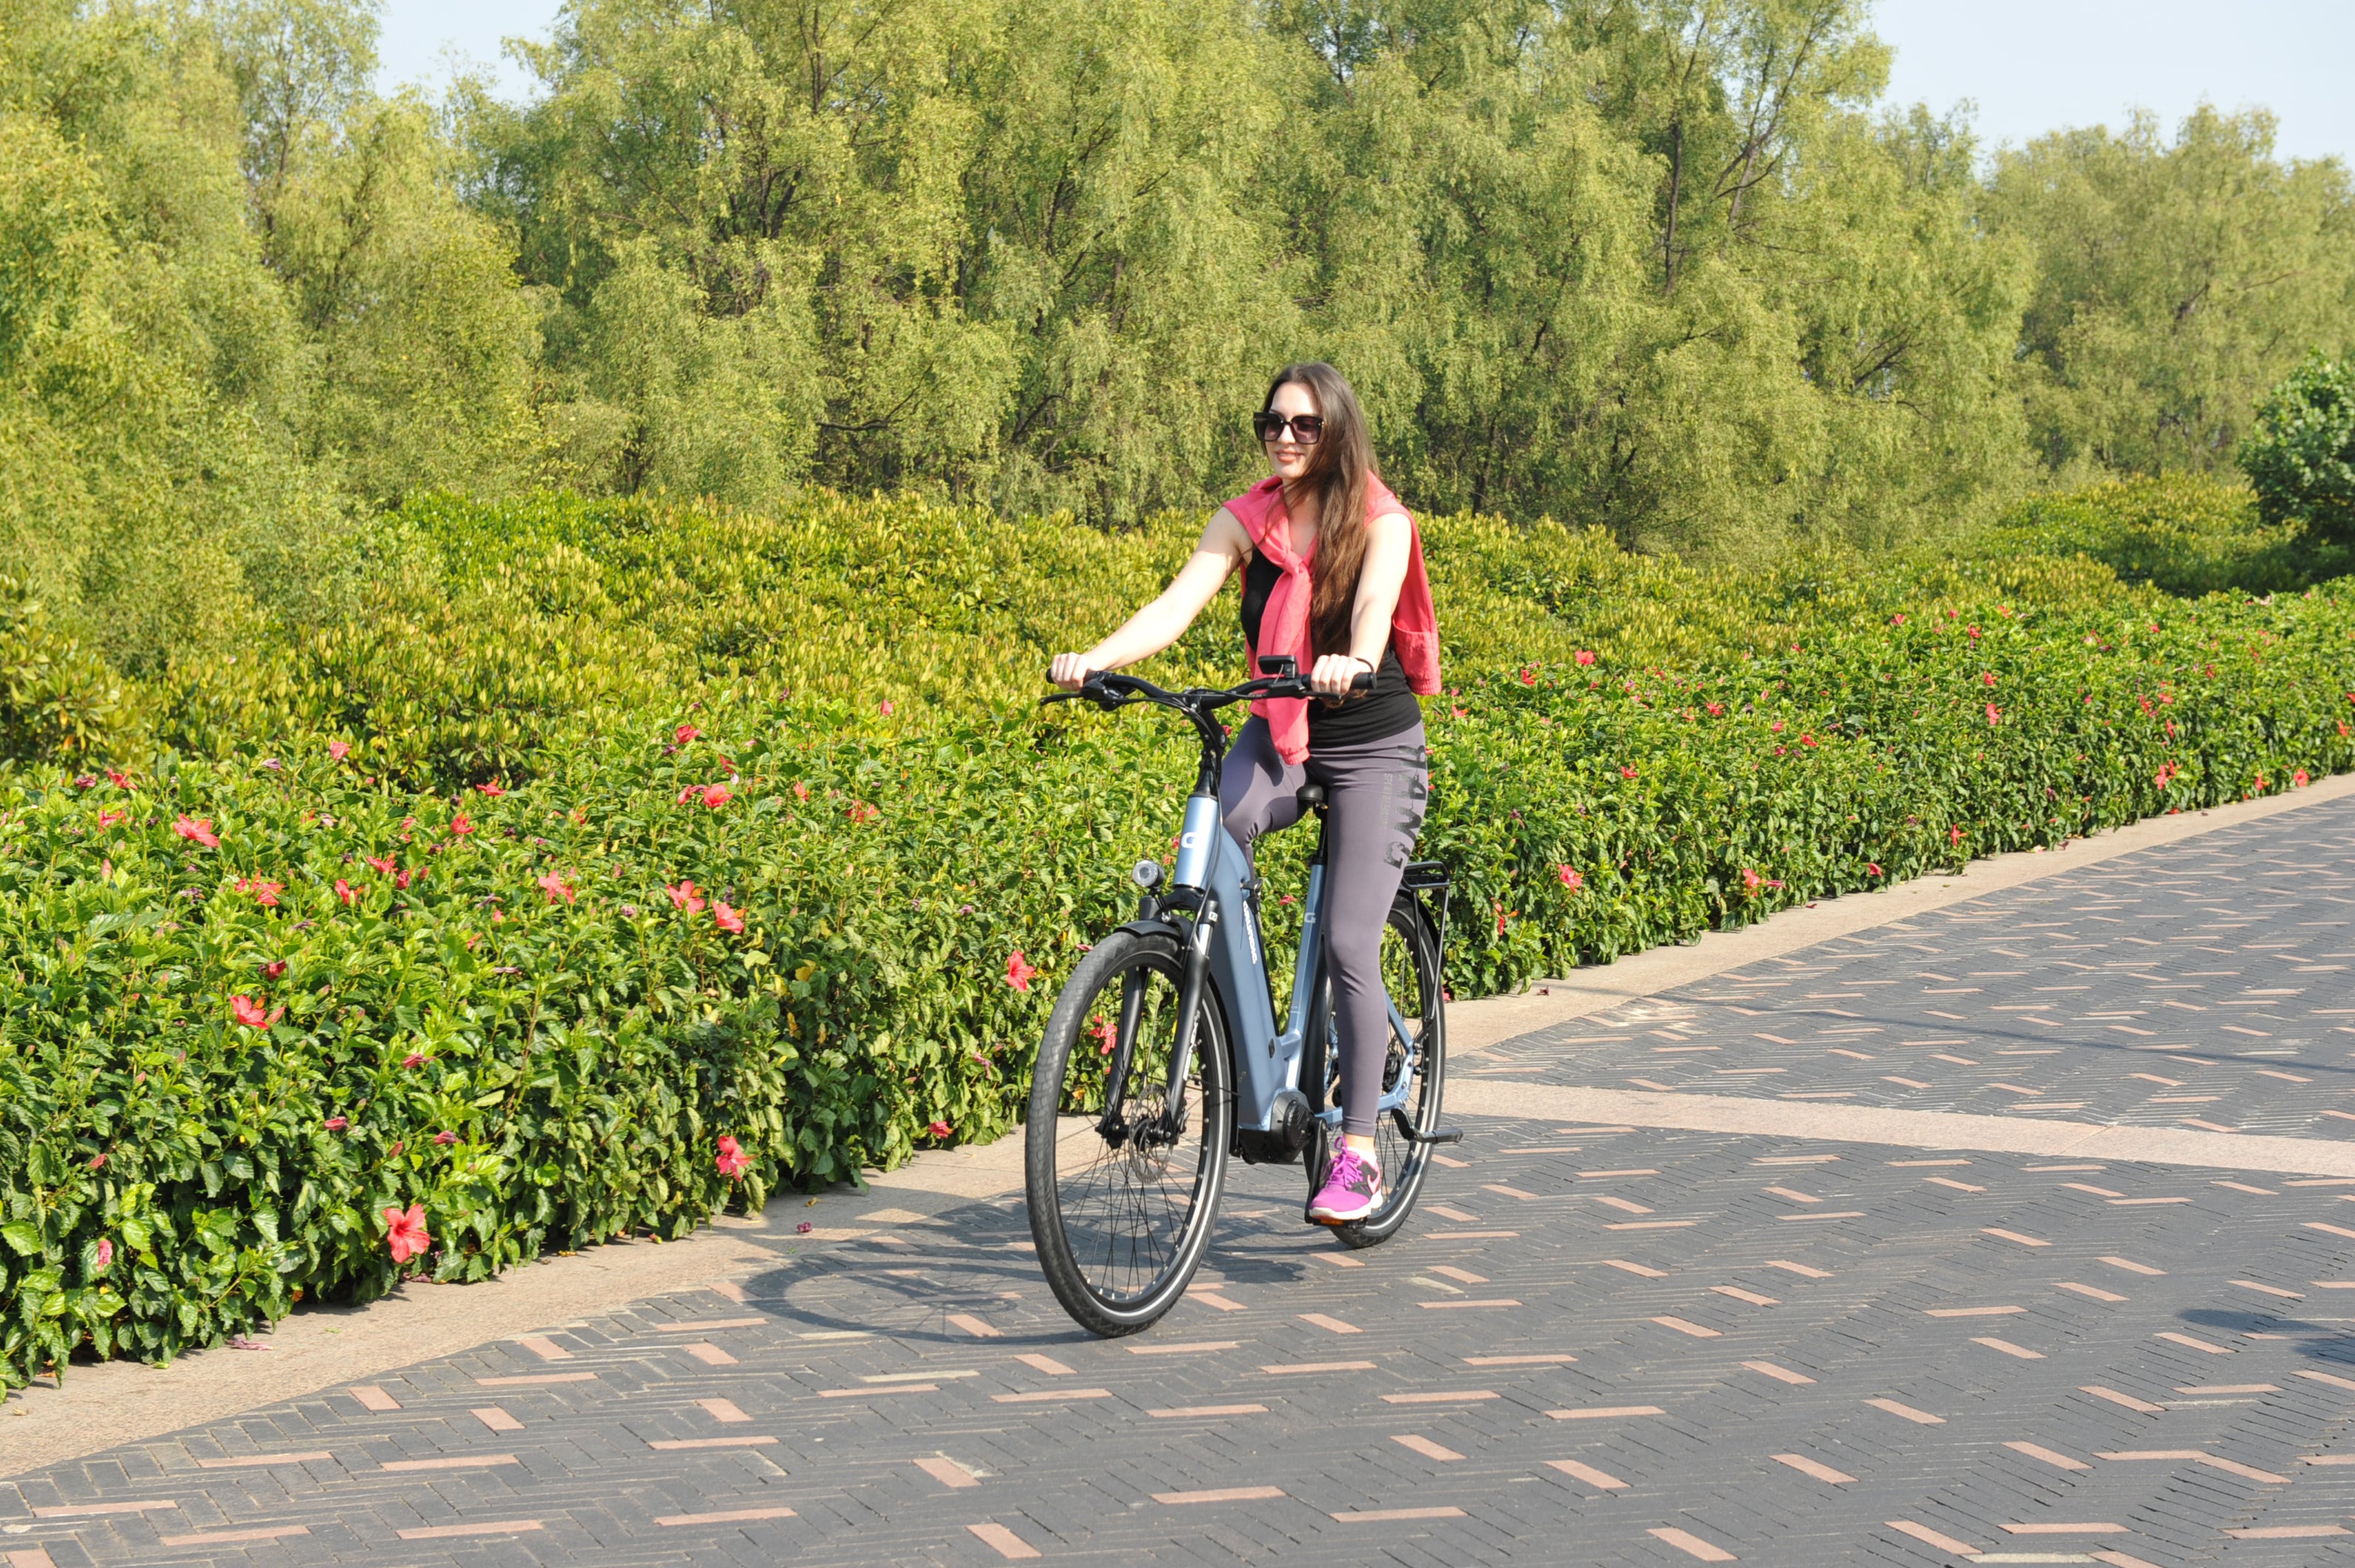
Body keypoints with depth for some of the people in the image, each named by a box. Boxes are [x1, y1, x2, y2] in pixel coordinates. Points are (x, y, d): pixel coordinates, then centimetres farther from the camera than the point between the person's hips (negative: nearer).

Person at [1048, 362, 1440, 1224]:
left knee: (1348, 945, -13)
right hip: (1279, 737, 3)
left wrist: (1350, 663, -53)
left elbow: (1373, 611, -29)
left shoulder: (1382, 523, -10)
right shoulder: (1245, 521, -1)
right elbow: (1176, 605, -15)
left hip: (1373, 748, -3)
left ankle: (1357, 1154, -4)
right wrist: (1094, 659, -34)